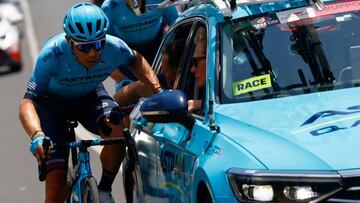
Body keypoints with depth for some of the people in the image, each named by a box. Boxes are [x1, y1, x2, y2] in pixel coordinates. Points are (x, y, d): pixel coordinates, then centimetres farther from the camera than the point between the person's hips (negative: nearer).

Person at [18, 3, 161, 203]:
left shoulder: (114, 47, -28)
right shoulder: (52, 54, -38)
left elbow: (136, 61, -2)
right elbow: (28, 102, -39)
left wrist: (158, 90, -15)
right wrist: (37, 136, -57)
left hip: (90, 96, 2)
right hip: (53, 102, -2)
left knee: (117, 130, -30)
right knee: (56, 182, -14)